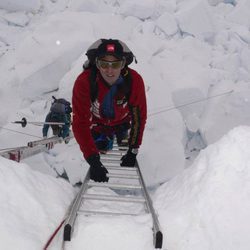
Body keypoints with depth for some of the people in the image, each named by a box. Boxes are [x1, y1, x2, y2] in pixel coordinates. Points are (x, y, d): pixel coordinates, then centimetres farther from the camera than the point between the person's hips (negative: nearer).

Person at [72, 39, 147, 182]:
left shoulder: (134, 81, -35)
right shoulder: (84, 82, -40)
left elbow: (139, 116, -23)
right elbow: (80, 123, -41)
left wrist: (133, 151, -22)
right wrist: (93, 161, -48)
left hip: (122, 121, 1)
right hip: (97, 123, -1)